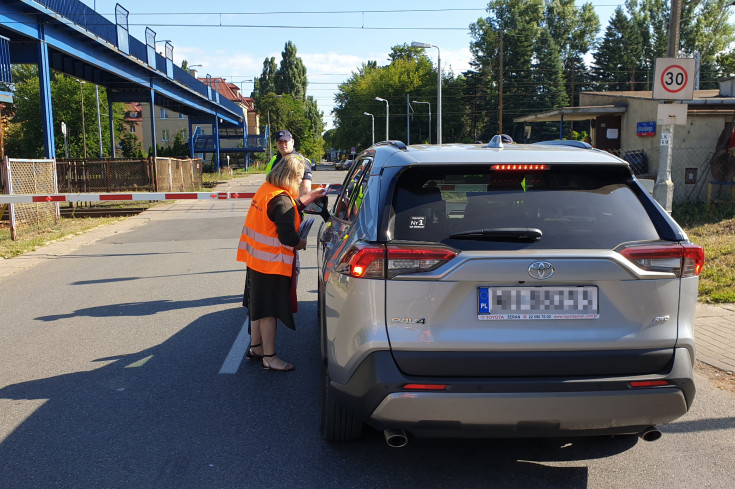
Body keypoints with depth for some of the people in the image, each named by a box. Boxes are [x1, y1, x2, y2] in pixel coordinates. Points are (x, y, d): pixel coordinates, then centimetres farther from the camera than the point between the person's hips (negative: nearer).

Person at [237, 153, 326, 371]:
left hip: (256, 259, 10)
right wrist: (301, 243, -6)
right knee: (269, 311, 1)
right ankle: (269, 357, 12)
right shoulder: (281, 200, -23)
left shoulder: (266, 190, 6)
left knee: (259, 306, 21)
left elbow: (291, 209, 16)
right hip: (272, 264, -10)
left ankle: (255, 347, 35)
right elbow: (288, 237, -25)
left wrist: (310, 197, 13)